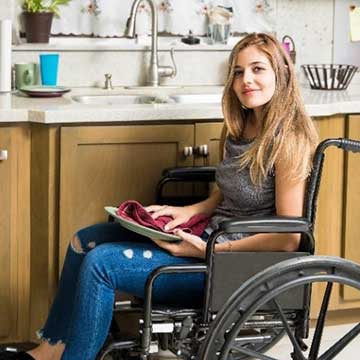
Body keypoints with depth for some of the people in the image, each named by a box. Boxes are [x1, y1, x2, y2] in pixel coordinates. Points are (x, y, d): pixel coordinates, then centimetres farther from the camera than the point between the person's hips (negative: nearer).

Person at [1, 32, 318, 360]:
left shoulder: (288, 140, -19)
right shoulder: (239, 127, 8)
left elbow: (289, 238, -21)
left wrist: (208, 250, -21)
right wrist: (189, 212, 1)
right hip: (210, 237, 10)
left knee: (100, 262, -18)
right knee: (86, 240, 9)